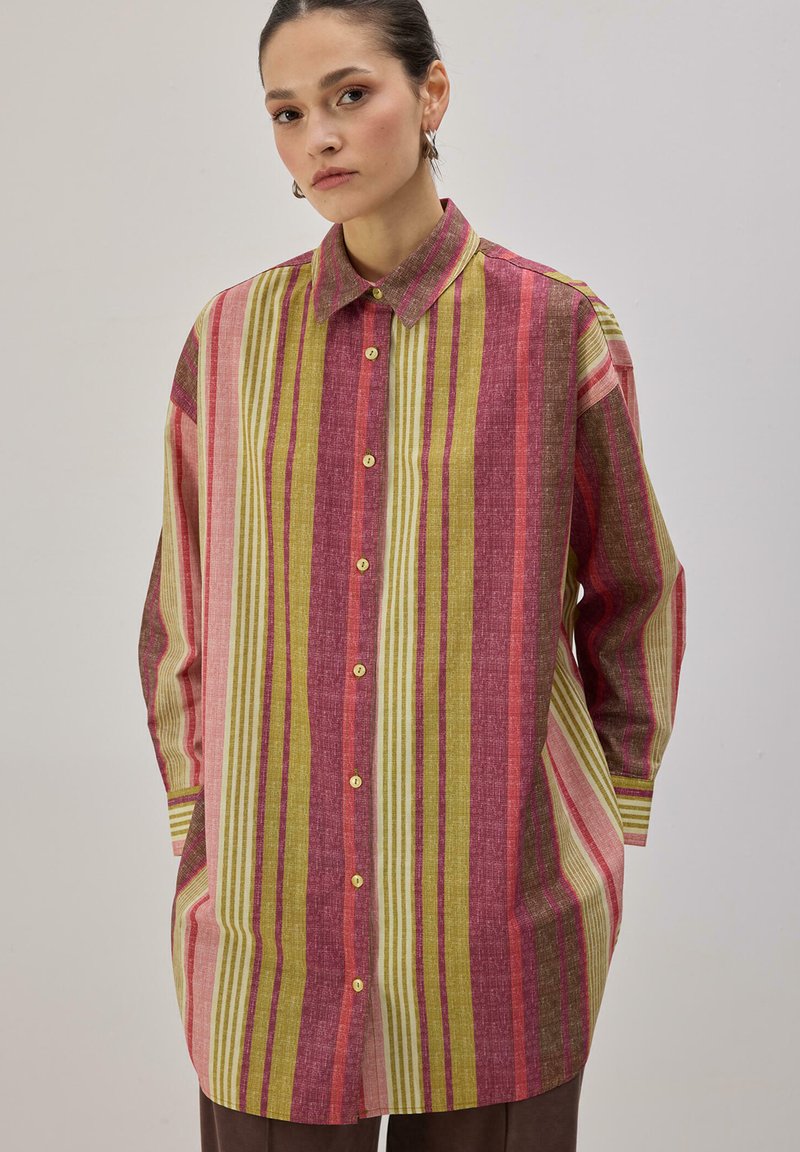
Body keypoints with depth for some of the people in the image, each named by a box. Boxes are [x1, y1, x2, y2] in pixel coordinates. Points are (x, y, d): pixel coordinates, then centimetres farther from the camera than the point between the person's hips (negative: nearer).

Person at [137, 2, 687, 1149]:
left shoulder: (560, 329, -3)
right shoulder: (233, 337, 3)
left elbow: (634, 594, 6)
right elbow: (181, 608, 9)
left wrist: (611, 826, 5)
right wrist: (198, 832, 6)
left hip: (499, 913, -1)